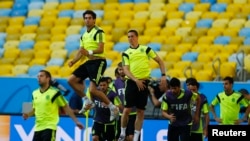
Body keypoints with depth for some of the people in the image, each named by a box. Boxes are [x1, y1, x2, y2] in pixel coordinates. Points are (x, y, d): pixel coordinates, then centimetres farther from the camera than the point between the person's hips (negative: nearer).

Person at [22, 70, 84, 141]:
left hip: (49, 127, -6)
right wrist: (28, 114, 2)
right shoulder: (35, 93, 11)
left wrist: (76, 121, -5)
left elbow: (66, 108, -3)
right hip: (37, 128, 6)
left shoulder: (55, 92, -7)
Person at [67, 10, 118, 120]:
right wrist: (73, 61, 5)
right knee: (72, 80, 4)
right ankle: (86, 101, 12)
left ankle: (112, 107, -6)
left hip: (98, 61, -9)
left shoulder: (98, 32, -9)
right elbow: (81, 52, 21)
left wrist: (89, 52, -34)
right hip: (89, 62, 9)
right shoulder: (84, 35, 17)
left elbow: (101, 49, -19)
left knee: (92, 90, -18)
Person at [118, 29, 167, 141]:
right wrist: (136, 80, -20)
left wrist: (163, 75, -1)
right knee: (127, 109, -5)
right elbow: (125, 70, -5)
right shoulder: (126, 53, 5)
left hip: (144, 83, 1)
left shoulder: (146, 49, 7)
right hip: (132, 82, -1)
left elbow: (159, 61, 11)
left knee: (140, 111, 2)